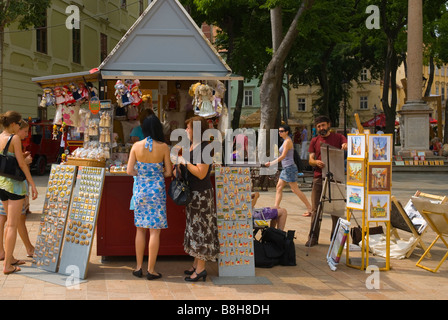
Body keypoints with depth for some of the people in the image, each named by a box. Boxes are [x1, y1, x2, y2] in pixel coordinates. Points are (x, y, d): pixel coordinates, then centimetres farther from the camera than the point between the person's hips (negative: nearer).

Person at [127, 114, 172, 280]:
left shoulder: (136, 146, -4)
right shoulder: (163, 147, -9)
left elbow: (130, 170, -3)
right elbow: (168, 172, -5)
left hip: (140, 189, 3)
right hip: (156, 190, -2)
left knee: (140, 229, 13)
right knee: (155, 230, 3)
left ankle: (139, 267, 17)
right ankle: (151, 270, 6)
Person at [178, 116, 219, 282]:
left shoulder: (204, 148, -18)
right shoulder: (192, 146, 12)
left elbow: (201, 174, -25)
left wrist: (185, 162, -18)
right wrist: (180, 164, 5)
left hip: (202, 194, -10)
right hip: (192, 193, 10)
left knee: (200, 229, -4)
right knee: (194, 228, 15)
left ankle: (201, 268, 2)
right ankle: (196, 264, 24)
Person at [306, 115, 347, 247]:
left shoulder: (338, 137, 7)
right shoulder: (314, 141, 13)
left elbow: (346, 145, -10)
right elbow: (310, 160, 6)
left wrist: (346, 146, -34)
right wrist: (316, 162, -18)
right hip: (318, 177, 2)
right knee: (316, 208, 1)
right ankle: (313, 237, 7)